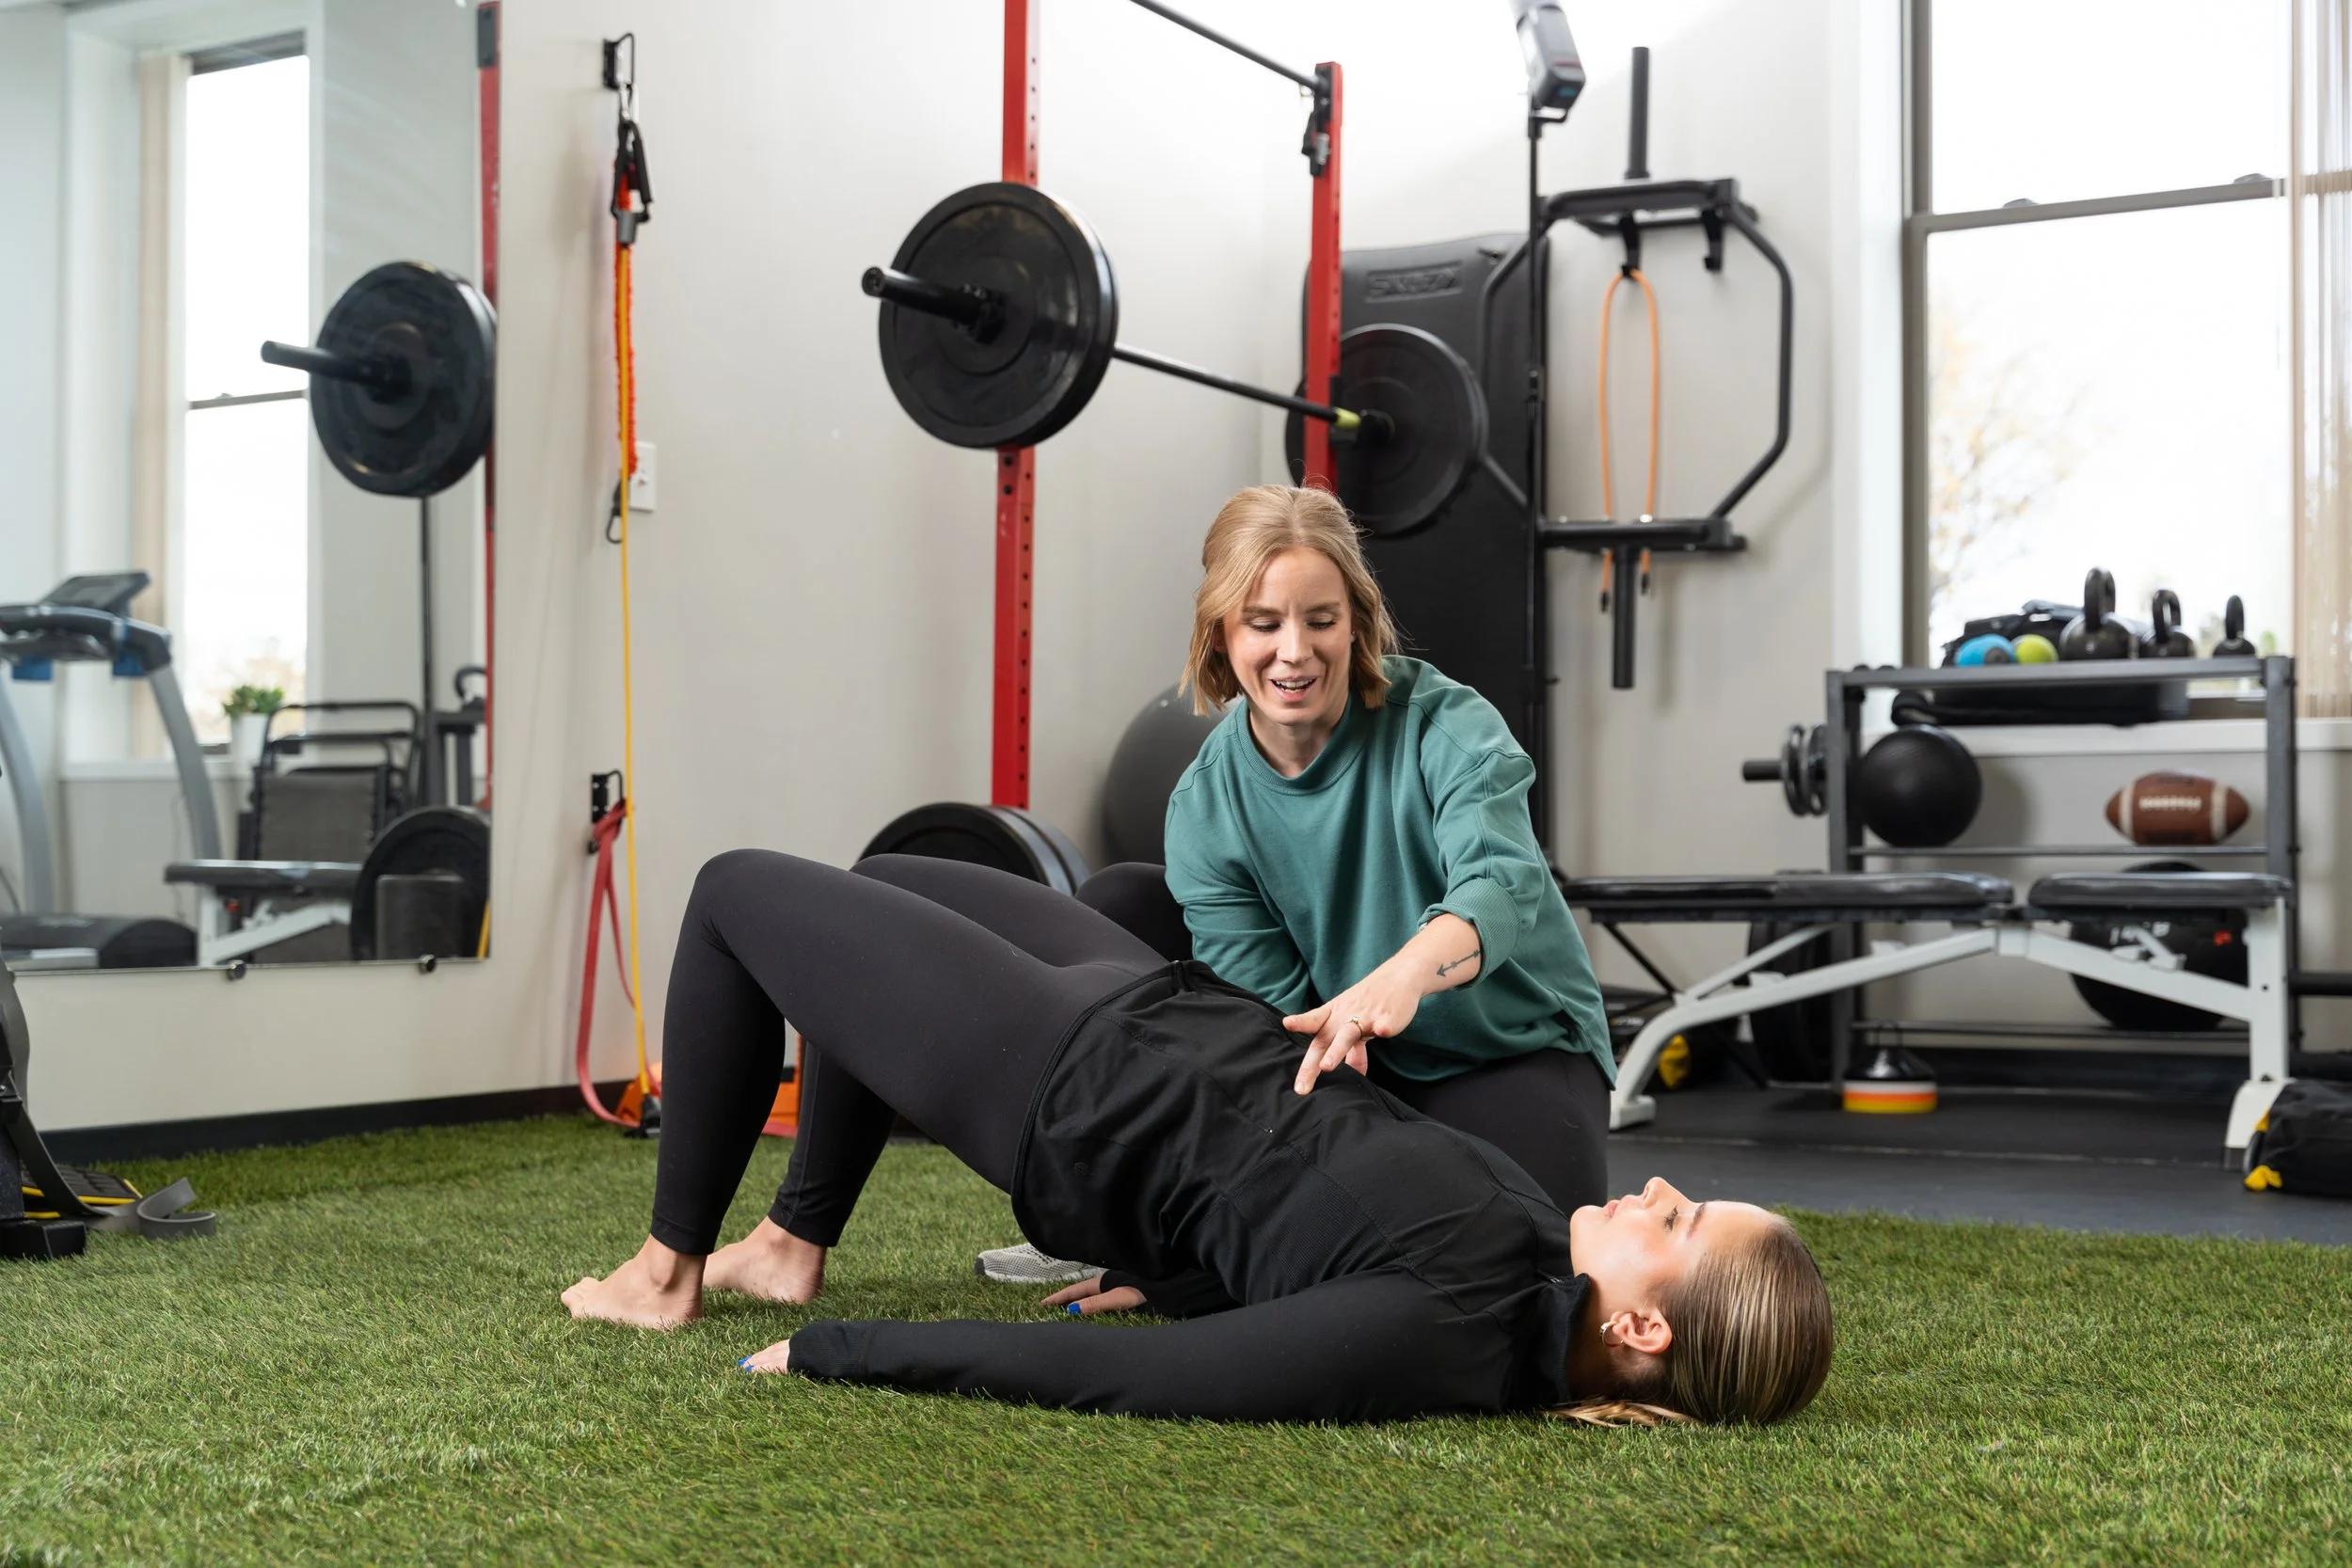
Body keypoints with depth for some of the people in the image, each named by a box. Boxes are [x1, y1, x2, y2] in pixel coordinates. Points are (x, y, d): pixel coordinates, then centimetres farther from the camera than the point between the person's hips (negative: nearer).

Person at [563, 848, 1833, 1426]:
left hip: (1065, 1101, -8)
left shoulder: (1444, 1332, -38)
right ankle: (789, 1244, 35)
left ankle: (668, 1271, 24)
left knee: (741, 892, 6)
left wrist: (826, 1355, -29)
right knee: (884, 883, 26)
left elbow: (1111, 1370, -35)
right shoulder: (1537, 1253, -15)